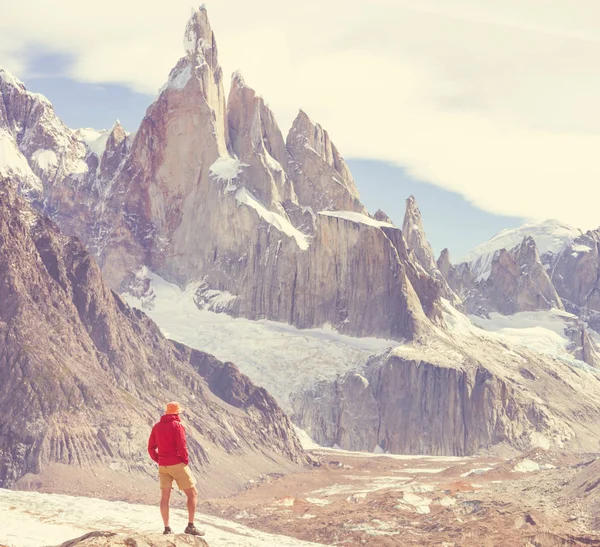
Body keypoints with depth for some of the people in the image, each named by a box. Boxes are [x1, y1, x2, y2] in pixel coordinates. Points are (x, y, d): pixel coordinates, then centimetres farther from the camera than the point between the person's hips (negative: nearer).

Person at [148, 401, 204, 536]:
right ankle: (190, 526, -3)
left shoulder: (157, 427, 10)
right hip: (177, 464, -6)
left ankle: (167, 528, 8)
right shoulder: (177, 425, -10)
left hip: (163, 466, 6)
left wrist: (159, 461, 12)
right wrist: (186, 461, -4)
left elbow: (151, 448, 10)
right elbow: (182, 446, -17)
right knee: (192, 493, 3)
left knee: (165, 497, 10)